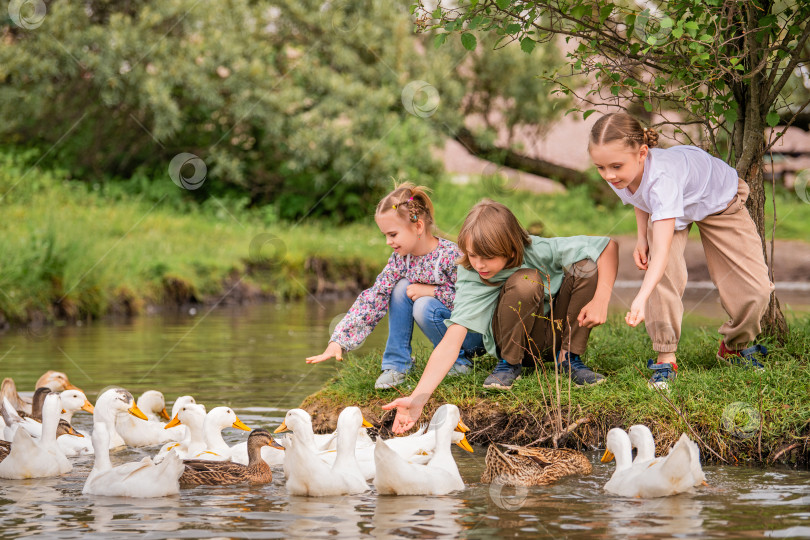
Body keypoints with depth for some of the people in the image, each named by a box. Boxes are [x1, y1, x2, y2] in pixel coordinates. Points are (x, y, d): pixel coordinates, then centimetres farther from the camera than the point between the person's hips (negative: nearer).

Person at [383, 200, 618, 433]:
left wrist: (601, 300, -31)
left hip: (557, 330, 2)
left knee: (586, 266, -25)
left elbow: (609, 246, -20)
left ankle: (569, 357, -8)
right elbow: (451, 341, -35)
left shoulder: (537, 251, -25)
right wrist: (417, 398, -48)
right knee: (526, 281, -34)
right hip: (520, 342, -2)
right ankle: (509, 363, -8)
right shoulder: (471, 278, -26)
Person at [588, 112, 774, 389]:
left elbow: (662, 251, -61)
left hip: (719, 198, -4)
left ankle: (735, 345, 21)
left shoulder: (661, 177, -51)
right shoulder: (619, 175, -29)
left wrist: (641, 299, -73)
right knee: (665, 275, -25)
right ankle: (665, 358, -14)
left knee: (755, 290, -9)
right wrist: (642, 236, -14)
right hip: (669, 209, 4)